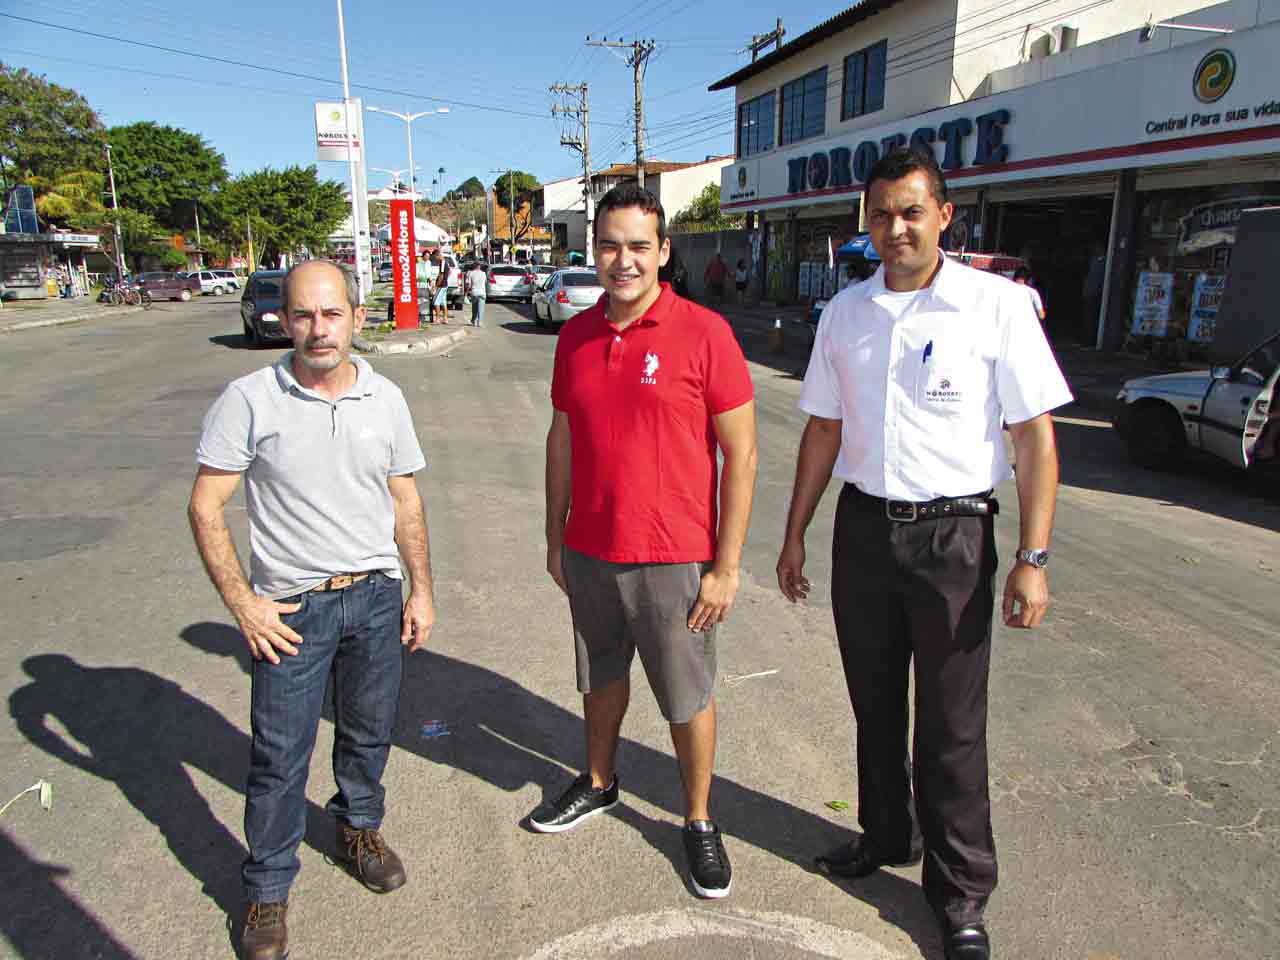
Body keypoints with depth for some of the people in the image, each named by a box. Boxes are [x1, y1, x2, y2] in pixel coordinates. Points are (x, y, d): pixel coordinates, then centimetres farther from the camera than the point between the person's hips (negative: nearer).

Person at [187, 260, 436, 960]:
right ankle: (268, 889, 28)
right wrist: (241, 601, -12)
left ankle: (359, 830, 45)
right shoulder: (249, 399, -10)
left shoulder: (385, 397, 1)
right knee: (280, 755, 6)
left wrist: (421, 588, 7)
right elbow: (205, 506, -7)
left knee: (368, 732, 19)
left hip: (377, 596, 4)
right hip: (290, 607, -3)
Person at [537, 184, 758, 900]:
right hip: (589, 553, 5)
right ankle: (600, 784, 46)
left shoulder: (704, 333, -12)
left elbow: (742, 454, -11)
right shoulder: (577, 336, 4)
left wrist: (728, 566, -12)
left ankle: (700, 821, 31)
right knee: (602, 675, 23)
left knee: (689, 696, 10)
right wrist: (556, 538, 13)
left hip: (674, 558, -4)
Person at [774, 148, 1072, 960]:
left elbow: (1035, 436, -8)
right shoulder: (846, 312, 6)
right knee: (875, 704, 17)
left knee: (952, 725, 6)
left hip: (952, 533, -4)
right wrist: (796, 534, 11)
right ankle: (888, 836, 40)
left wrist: (1033, 559, -13)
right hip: (862, 527, 4)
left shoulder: (998, 304, -7)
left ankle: (962, 890, 26)